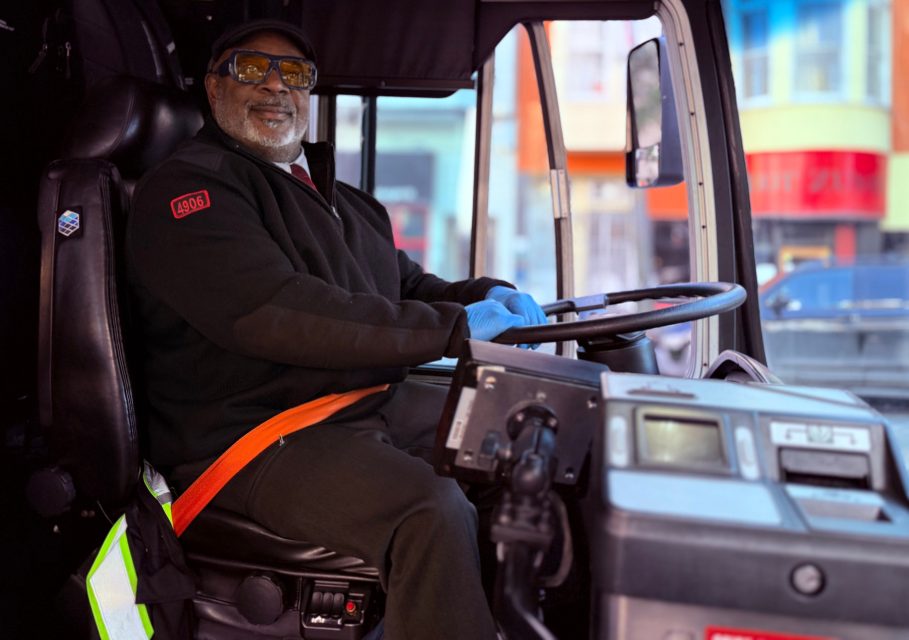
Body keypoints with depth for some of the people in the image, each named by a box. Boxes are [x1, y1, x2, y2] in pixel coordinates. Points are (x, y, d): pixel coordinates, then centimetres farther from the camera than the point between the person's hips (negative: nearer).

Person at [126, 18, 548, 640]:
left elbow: (411, 287, 22)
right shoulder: (186, 187, -7)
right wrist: (455, 326, -23)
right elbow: (271, 313, -22)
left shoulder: (347, 203, 22)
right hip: (250, 435, -8)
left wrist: (486, 295, -3)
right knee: (436, 512, -30)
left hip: (372, 403, 9)